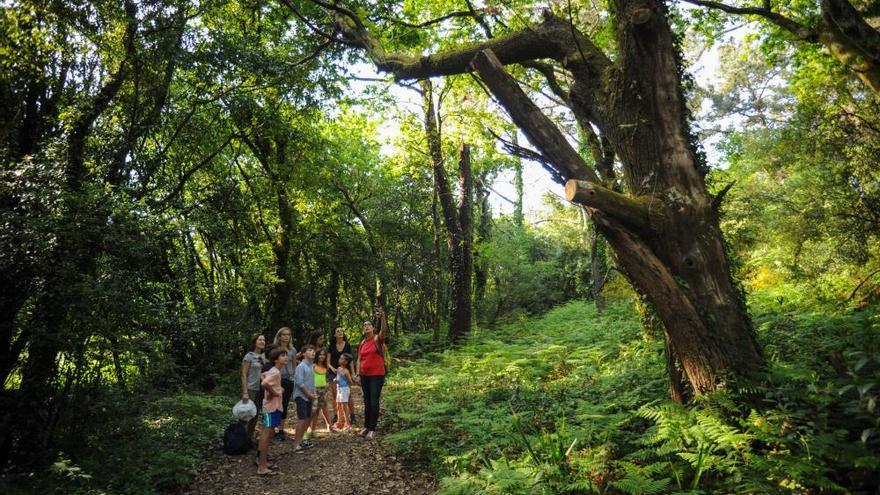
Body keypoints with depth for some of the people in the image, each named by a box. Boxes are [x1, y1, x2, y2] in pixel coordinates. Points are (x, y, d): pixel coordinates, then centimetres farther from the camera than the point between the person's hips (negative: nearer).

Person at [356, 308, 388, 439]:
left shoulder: (378, 339, -6)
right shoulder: (362, 343, 9)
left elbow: (384, 331, -28)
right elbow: (359, 360, 11)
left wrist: (382, 318, -45)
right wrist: (358, 374, 4)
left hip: (377, 375, -5)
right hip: (364, 375, 5)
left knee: (374, 402, -3)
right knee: (367, 402, 13)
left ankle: (372, 429, 6)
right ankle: (366, 426, 23)